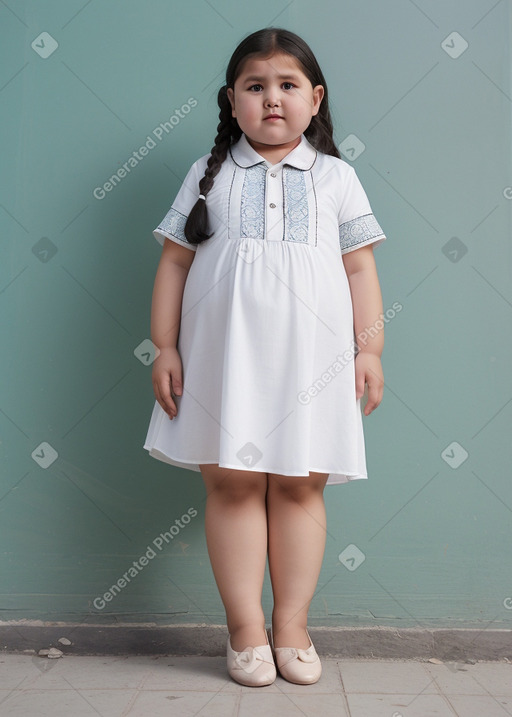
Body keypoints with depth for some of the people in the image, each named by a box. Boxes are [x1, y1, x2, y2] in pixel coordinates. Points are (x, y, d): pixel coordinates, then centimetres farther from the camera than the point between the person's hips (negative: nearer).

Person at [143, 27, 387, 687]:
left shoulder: (336, 176, 10)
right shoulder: (210, 174, 9)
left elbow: (360, 268, 9)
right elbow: (175, 263, 7)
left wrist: (370, 348, 2)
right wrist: (165, 347, 1)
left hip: (310, 356, 1)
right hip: (225, 353, 0)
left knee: (300, 485, 3)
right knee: (232, 481, 0)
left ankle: (292, 626, 17)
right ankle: (246, 627, 13)